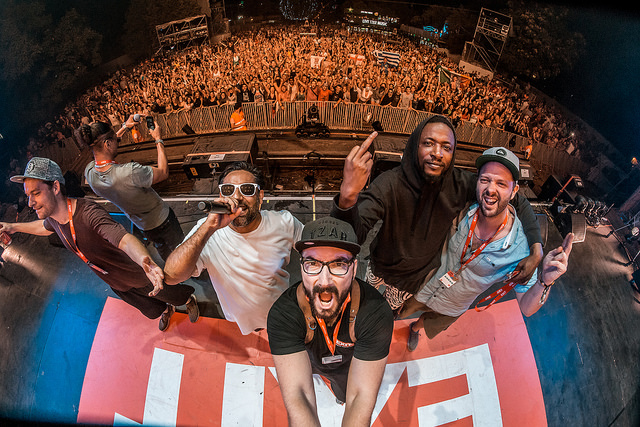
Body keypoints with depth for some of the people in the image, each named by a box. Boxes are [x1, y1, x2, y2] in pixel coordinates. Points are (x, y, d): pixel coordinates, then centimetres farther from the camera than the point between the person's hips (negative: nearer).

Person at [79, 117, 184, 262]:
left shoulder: (89, 172, -19)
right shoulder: (130, 173, -42)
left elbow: (102, 151, 5)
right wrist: (159, 140, -13)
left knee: (164, 254, 31)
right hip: (162, 221, -7)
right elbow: (163, 173, -23)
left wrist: (124, 128, 9)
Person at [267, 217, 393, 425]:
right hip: (308, 358, 0)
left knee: (345, 396, 28)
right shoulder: (282, 314, -40)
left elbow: (361, 397, -40)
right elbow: (297, 394, -45)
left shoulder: (377, 313, -40)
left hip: (349, 362, 0)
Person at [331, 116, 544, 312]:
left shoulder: (460, 183, -25)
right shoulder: (390, 184, -35)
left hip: (421, 273, 1)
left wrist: (536, 252, -24)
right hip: (382, 268, -1)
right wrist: (347, 197, -70)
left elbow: (518, 202, -13)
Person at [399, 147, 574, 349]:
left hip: (453, 308, 0)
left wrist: (545, 281, -45)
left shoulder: (521, 245, -31)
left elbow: (526, 308, -26)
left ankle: (415, 327, 68)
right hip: (421, 287, 0)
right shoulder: (461, 209, -26)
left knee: (428, 326, 33)